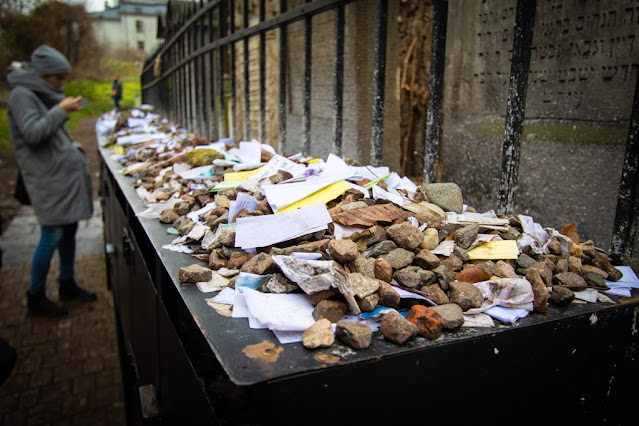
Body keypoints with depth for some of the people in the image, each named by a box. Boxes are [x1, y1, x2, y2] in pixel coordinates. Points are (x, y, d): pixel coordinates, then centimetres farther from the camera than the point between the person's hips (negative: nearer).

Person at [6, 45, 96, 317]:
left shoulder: (46, 94, 17)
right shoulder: (22, 94, -9)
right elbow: (33, 133, -19)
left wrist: (73, 148, 12)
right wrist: (61, 110, -17)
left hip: (66, 172, 9)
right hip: (46, 177, -9)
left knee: (69, 229, 13)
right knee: (52, 235, -5)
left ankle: (67, 284, 27)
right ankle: (35, 297, 10)